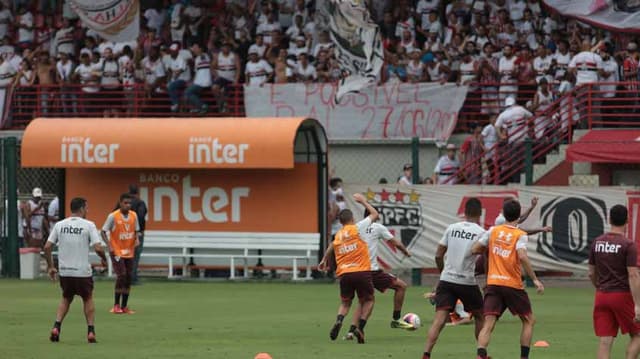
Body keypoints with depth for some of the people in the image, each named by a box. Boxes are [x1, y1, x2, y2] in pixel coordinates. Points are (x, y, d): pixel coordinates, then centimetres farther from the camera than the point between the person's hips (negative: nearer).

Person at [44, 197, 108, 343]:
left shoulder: (59, 225, 3)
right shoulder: (88, 225, -7)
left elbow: (47, 247, 0)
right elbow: (98, 248, -14)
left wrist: (50, 266, 11)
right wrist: (104, 259, 6)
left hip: (64, 271, 3)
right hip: (83, 271, -3)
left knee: (66, 299, 21)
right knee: (88, 299, 17)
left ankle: (56, 327, 4)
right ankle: (90, 330, 10)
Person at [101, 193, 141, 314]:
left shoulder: (134, 216, 3)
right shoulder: (113, 216, -11)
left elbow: (136, 230, 14)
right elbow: (104, 231, -7)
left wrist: (137, 239, -7)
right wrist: (109, 246, -18)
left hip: (129, 252, 5)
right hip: (117, 251, -5)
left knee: (128, 277, 5)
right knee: (121, 275, -15)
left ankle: (124, 306, 14)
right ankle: (116, 305, -2)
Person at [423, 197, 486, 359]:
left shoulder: (452, 228, 7)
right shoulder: (481, 232, -4)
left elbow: (438, 255, 9)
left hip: (446, 279, 2)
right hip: (467, 281, -2)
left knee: (439, 320, -7)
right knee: (479, 316, 20)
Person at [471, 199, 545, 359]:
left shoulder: (493, 231, 7)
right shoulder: (520, 235, -5)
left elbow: (474, 250, 8)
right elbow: (522, 257, -21)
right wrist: (535, 279, -17)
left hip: (493, 284, 3)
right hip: (513, 284, -3)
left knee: (488, 325, -4)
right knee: (529, 321, 17)